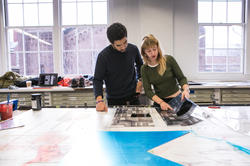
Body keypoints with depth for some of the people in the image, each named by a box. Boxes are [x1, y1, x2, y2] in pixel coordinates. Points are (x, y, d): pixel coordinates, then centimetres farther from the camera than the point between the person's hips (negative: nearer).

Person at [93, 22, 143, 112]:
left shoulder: (133, 49, -5)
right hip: (114, 101, -3)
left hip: (133, 98, 3)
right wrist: (99, 100, -28)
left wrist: (140, 80, 4)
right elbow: (97, 80, -14)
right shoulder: (103, 56, -17)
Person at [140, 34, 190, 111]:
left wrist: (186, 89, -23)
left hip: (177, 99, -1)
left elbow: (181, 78, -2)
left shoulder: (169, 60, -7)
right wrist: (161, 102, -23)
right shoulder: (144, 68, -3)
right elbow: (148, 91, -7)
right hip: (159, 101, 1)